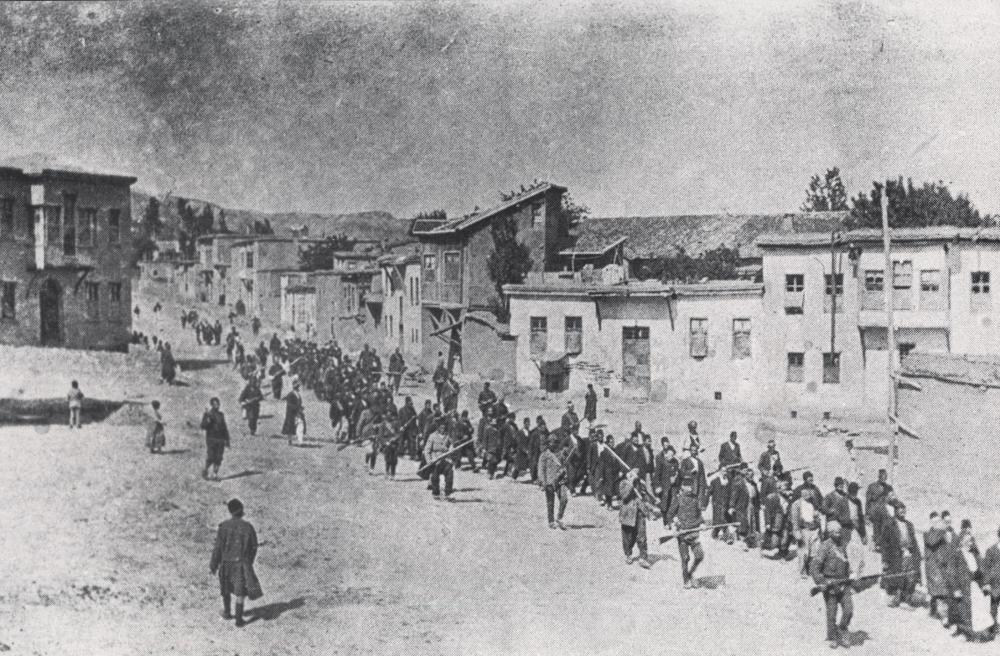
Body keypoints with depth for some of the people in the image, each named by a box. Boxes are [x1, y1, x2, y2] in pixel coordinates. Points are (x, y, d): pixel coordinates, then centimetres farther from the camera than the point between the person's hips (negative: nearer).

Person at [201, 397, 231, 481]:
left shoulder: (221, 414, 13)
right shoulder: (207, 414, -1)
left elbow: (224, 428, 17)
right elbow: (203, 426, -8)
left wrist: (227, 439, 14)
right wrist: (208, 419, -23)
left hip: (221, 439, 4)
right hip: (211, 439, -4)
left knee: (218, 458, 1)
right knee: (210, 458, -8)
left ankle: (215, 474, 9)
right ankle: (205, 471, 15)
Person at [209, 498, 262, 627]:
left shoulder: (224, 526, -12)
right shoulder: (248, 527, -8)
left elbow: (218, 547, -10)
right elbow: (253, 547, 0)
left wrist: (213, 565, -1)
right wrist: (249, 562, 16)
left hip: (226, 562, 0)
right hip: (242, 563, 0)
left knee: (226, 588, 23)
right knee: (240, 591, 7)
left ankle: (227, 613, 37)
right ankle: (239, 619, 6)